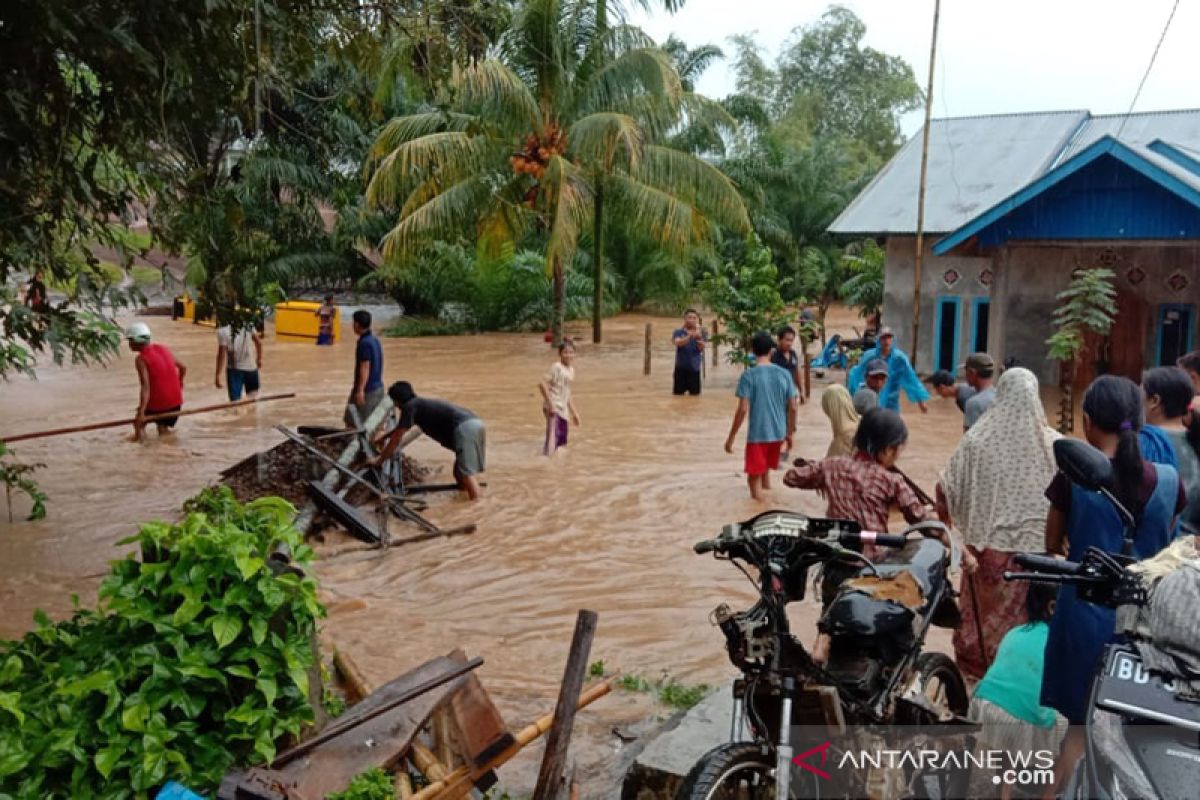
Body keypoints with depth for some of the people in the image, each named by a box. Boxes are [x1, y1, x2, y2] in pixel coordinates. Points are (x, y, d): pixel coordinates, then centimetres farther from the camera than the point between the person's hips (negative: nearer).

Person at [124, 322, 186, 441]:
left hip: (157, 405, -6)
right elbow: (183, 368, 14)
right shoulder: (164, 349, 5)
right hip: (176, 402, 6)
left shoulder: (141, 359, -13)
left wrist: (141, 413, -28)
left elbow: (146, 387, -23)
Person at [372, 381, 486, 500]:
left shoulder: (410, 407, 6)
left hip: (464, 428, -9)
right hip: (476, 424, 9)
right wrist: (383, 437, 65)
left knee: (466, 473, -11)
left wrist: (380, 459, 19)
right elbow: (400, 428, 52)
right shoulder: (421, 404, 33)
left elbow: (397, 437, 9)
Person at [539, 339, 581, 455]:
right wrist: (550, 404, -21)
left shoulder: (571, 370, 15)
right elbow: (542, 384, -20)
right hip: (554, 410, -9)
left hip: (563, 410, 9)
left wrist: (574, 412, 25)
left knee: (562, 443, 12)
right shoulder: (557, 367, -10)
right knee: (552, 440, -17)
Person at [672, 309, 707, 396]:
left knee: (695, 393, 4)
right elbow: (678, 343, -21)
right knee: (678, 393, 5)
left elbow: (701, 349, -12)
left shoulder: (701, 332, 1)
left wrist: (699, 337, -32)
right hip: (681, 368, -1)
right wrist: (690, 336, -36)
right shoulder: (678, 332, -1)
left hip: (694, 368, 1)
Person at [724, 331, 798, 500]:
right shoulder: (784, 374, 0)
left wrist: (731, 437, -7)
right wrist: (789, 434, 15)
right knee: (765, 468, 27)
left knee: (754, 476, 6)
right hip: (778, 434, 5)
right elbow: (792, 408, 2)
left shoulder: (748, 375, -12)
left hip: (757, 434, -5)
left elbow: (743, 410, -15)